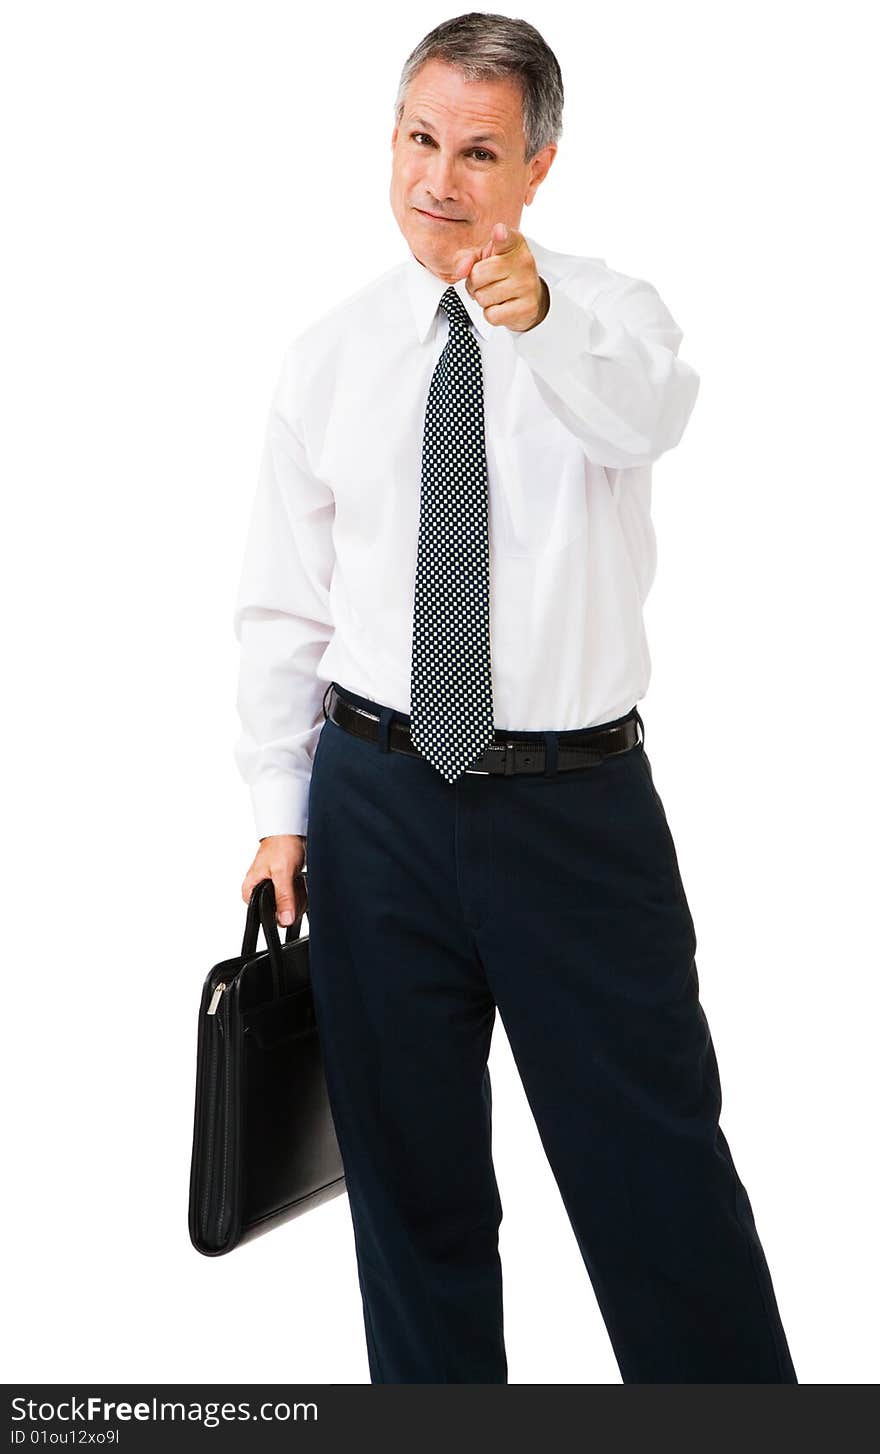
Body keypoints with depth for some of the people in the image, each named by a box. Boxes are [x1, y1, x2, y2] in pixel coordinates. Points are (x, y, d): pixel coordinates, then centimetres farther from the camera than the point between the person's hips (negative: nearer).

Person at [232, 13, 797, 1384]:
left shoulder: (610, 315, -1)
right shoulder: (329, 356, 6)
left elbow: (649, 411, -26)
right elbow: (284, 603, 8)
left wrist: (536, 320, -46)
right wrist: (281, 811, 4)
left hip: (578, 808, -2)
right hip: (377, 803, 3)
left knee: (659, 1167, 3)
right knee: (410, 1172, 14)